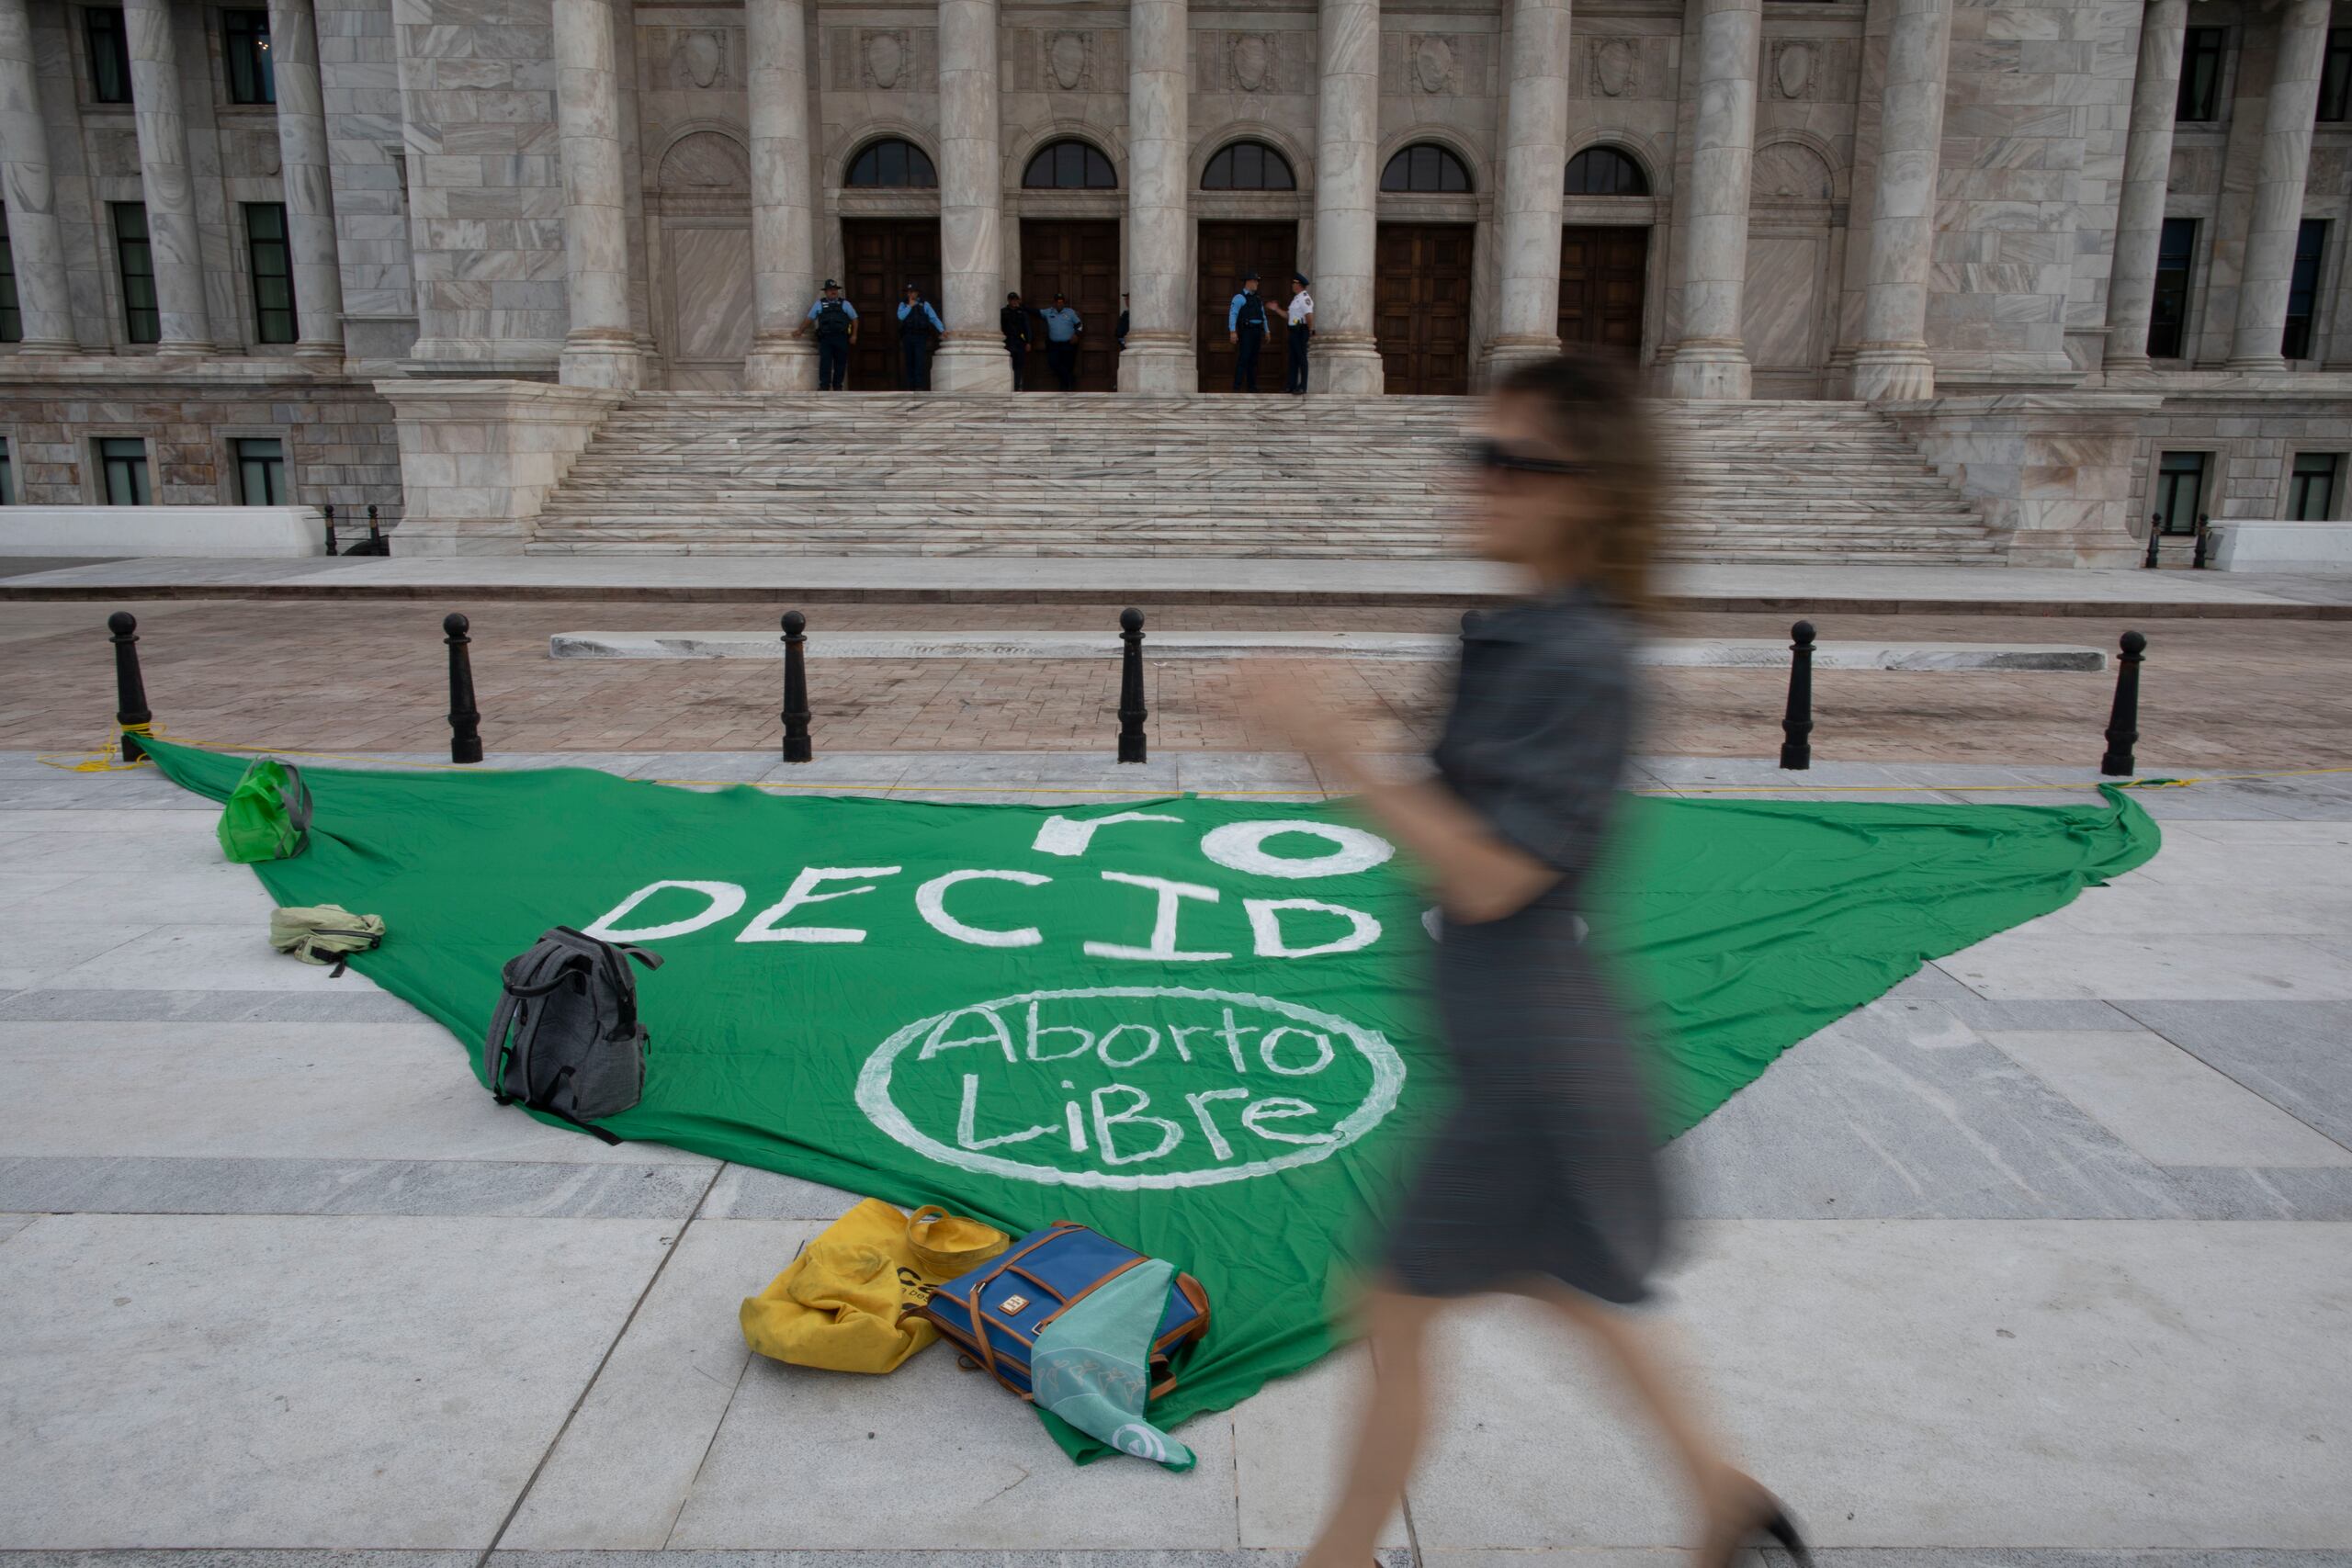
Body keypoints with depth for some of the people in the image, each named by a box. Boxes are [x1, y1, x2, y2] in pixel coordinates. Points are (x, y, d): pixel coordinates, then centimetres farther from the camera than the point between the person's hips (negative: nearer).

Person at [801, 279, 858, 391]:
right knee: (825, 362, -9)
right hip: (825, 338, 0)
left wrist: (854, 335, 5)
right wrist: (800, 331, 11)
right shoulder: (819, 304, 15)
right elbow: (809, 319, 16)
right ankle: (824, 386, -9)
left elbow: (854, 319, 15)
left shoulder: (845, 304, 15)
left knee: (840, 363, 0)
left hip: (841, 337, 0)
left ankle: (837, 386, 7)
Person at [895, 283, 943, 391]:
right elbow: (901, 316, -6)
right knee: (909, 363, 2)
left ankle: (920, 387, -14)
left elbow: (934, 318, 1)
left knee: (920, 362, -12)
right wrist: (910, 306, -4)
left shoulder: (924, 304, 8)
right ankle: (910, 387, 5)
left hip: (920, 337, -2)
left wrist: (942, 330, -9)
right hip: (907, 337, 2)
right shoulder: (903, 304, 12)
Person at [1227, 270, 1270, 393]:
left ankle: (1251, 385, 13)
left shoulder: (1258, 298, 18)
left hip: (1257, 331, 7)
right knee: (1244, 358, -12)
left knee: (1253, 359, 9)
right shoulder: (1239, 297, -6)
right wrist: (1232, 331, -22)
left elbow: (1263, 316, 22)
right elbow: (1233, 314, -13)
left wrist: (1266, 332, 18)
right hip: (1246, 331, -7)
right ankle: (1237, 386, -13)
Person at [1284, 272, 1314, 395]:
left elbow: (1309, 315, -22)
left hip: (1301, 331, -10)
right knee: (1293, 358, 11)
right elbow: (1288, 315, 22)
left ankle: (1302, 387, -5)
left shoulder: (1304, 298, -13)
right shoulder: (1296, 299, 19)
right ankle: (1292, 386, 16)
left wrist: (1310, 330, -17)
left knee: (1301, 358, -7)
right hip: (1294, 330, 10)